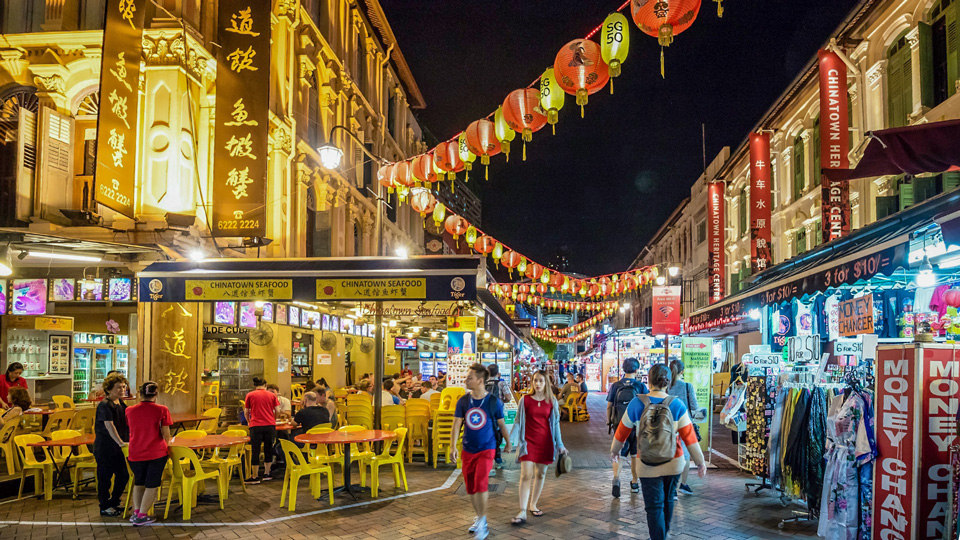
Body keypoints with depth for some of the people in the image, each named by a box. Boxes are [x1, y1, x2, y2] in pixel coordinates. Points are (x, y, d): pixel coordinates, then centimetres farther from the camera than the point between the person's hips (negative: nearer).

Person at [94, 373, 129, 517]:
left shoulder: (121, 404, 9)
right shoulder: (104, 405, -17)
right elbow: (109, 426, -24)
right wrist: (120, 442, -29)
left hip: (117, 447, 8)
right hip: (104, 448, -8)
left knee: (123, 475, 12)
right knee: (105, 477, 3)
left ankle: (113, 503, 28)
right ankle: (104, 507, 15)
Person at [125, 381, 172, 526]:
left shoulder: (130, 411, 0)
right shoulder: (162, 410, -10)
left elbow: (129, 431, 13)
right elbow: (166, 434, -8)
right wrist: (165, 444, 13)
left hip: (135, 453, 3)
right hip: (156, 453, -3)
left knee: (138, 483, 20)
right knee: (152, 484, 8)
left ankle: (136, 511, 12)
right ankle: (141, 516, 7)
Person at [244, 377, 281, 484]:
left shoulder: (250, 395, 4)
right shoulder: (272, 395, 8)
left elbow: (246, 412, 9)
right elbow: (277, 411, 7)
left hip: (256, 426, -2)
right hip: (270, 425, 2)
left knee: (255, 451, 3)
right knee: (269, 450, 13)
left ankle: (255, 477, 5)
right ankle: (266, 474, 20)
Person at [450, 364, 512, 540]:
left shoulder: (494, 401, -9)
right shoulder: (463, 401, -3)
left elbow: (501, 424, 3)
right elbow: (457, 424, -2)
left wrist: (508, 443, 13)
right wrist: (453, 447, -11)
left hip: (486, 449, -4)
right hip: (468, 450, 4)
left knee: (480, 484, -17)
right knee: (470, 487, 10)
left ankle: (482, 524, -5)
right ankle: (479, 518, 30)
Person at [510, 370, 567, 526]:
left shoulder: (552, 402, 3)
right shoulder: (525, 400, -1)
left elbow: (555, 424, 8)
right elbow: (517, 422, 1)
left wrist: (560, 445, 8)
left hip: (545, 442, 2)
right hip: (528, 441, -2)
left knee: (540, 473, 9)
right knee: (526, 475, -10)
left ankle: (533, 504, 27)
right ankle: (522, 512, -12)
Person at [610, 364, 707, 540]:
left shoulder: (637, 403, -10)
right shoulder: (676, 405, -10)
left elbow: (622, 432, 0)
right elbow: (689, 436, -9)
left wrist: (614, 450, 18)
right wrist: (700, 462, 2)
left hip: (648, 466, -2)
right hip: (674, 463, 2)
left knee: (654, 506, 7)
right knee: (668, 500, 24)